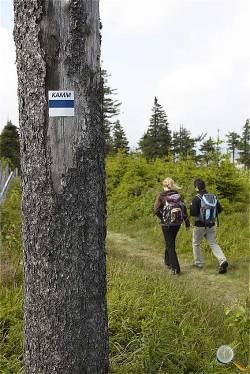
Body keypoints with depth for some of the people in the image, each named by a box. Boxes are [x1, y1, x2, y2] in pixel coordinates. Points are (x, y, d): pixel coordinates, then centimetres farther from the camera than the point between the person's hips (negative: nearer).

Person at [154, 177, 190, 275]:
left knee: (170, 246, 2)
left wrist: (162, 218, 3)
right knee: (170, 242, 24)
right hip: (177, 223, 4)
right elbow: (184, 209, 0)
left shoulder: (162, 196, -9)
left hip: (167, 224, -4)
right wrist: (187, 223, 4)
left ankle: (175, 269, -4)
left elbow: (156, 210, -14)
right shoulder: (178, 195, 2)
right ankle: (168, 261, 41)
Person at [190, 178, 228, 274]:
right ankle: (222, 261, -12)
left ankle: (199, 262, 23)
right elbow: (220, 209, 7)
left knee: (196, 244, 16)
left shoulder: (196, 199, -16)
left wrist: (191, 206, 1)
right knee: (213, 244, 8)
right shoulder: (213, 197, 2)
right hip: (211, 225, 5)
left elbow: (193, 213, -19)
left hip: (200, 226, -5)